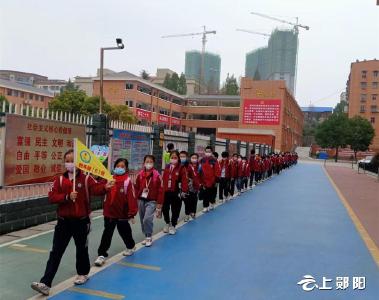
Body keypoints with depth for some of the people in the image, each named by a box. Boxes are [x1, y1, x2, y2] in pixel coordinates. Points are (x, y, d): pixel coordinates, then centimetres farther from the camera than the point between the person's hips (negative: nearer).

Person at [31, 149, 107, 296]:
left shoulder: (86, 178, -6)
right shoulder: (59, 179, 1)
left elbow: (96, 188, -24)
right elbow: (51, 197, -7)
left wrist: (105, 187, -47)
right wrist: (67, 197, -23)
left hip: (81, 221, -2)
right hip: (64, 221, 2)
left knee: (81, 249, 14)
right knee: (56, 252, 2)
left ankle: (83, 274, 37)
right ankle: (45, 283, 3)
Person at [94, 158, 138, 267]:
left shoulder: (127, 181, -15)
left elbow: (131, 198, -16)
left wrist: (132, 213, -17)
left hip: (122, 213, -3)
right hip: (109, 212, 3)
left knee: (124, 231, 18)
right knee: (107, 233, 3)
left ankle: (130, 247, 43)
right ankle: (102, 254, 8)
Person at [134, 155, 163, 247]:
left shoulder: (157, 175, -9)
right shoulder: (140, 174, -1)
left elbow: (160, 190, -6)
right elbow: (136, 188, 6)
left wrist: (159, 203, -5)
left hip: (151, 201, -4)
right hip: (141, 200, 4)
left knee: (147, 219, -16)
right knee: (142, 220, 12)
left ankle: (149, 237, 2)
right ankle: (147, 236, 29)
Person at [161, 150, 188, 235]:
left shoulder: (181, 168, -9)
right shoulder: (167, 167, 5)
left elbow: (184, 180, -12)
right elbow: (163, 180, 7)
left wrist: (184, 191, -16)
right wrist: (162, 190, 5)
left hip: (176, 193, -4)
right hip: (166, 192, 4)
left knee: (175, 210, 6)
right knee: (165, 209, 10)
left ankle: (173, 226, 23)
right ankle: (167, 223, 32)